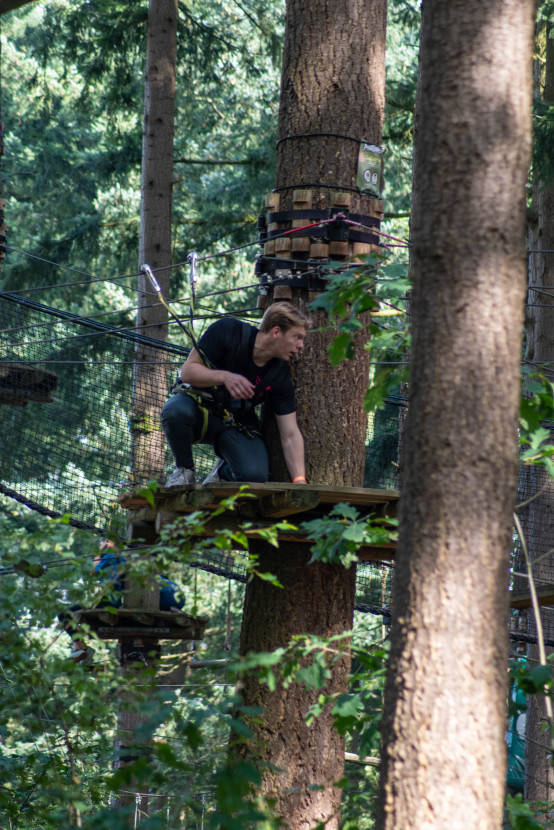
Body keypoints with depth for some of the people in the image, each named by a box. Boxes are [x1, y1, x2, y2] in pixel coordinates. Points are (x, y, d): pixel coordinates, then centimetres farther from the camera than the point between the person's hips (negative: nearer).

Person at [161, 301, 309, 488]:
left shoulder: (280, 376, -12)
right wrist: (224, 377, -36)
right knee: (175, 411, -39)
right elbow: (188, 371, -17)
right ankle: (184, 469, -7)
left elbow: (290, 436, -11)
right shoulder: (227, 331, -20)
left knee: (254, 474, -28)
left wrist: (300, 481, -23)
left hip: (235, 423, 2)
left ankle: (223, 472, 12)